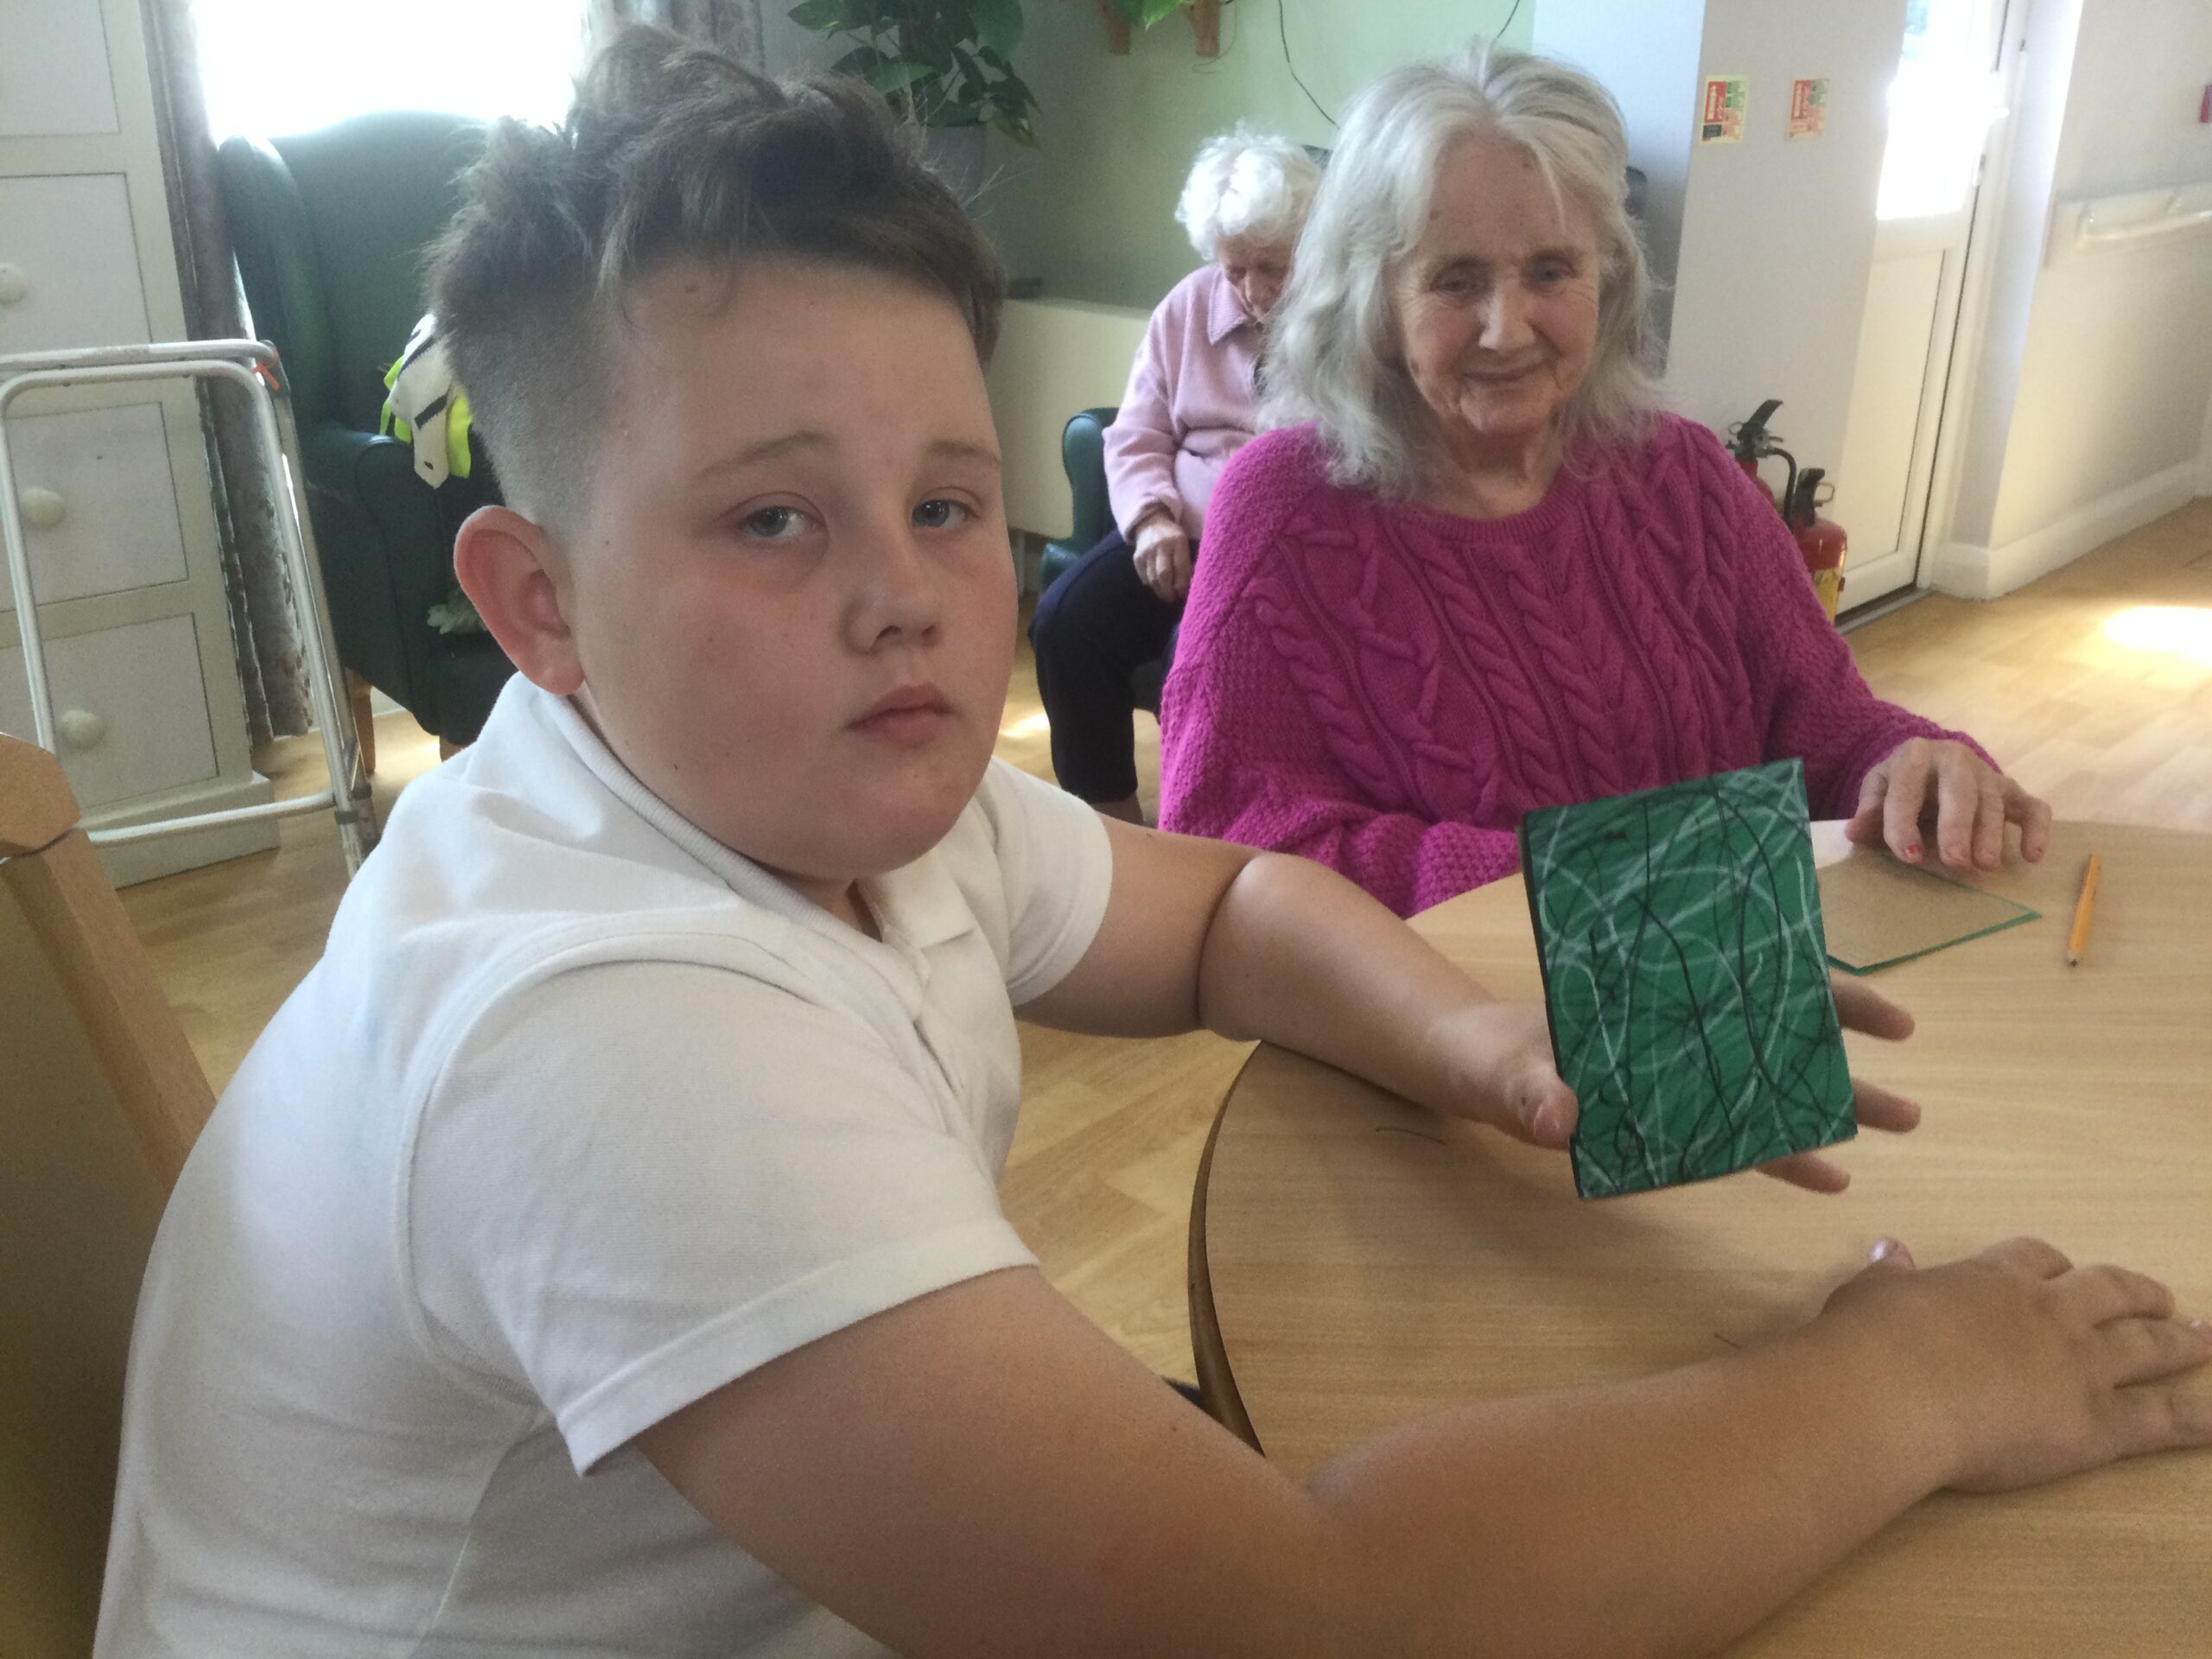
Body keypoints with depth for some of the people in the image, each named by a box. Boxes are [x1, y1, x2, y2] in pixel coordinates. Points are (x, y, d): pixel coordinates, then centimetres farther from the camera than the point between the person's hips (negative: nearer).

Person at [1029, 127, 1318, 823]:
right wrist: (1152, 519, -9)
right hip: (1183, 533, 5)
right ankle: (1111, 815, -1)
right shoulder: (1189, 305, 13)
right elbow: (1136, 437, 12)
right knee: (1065, 621, -17)